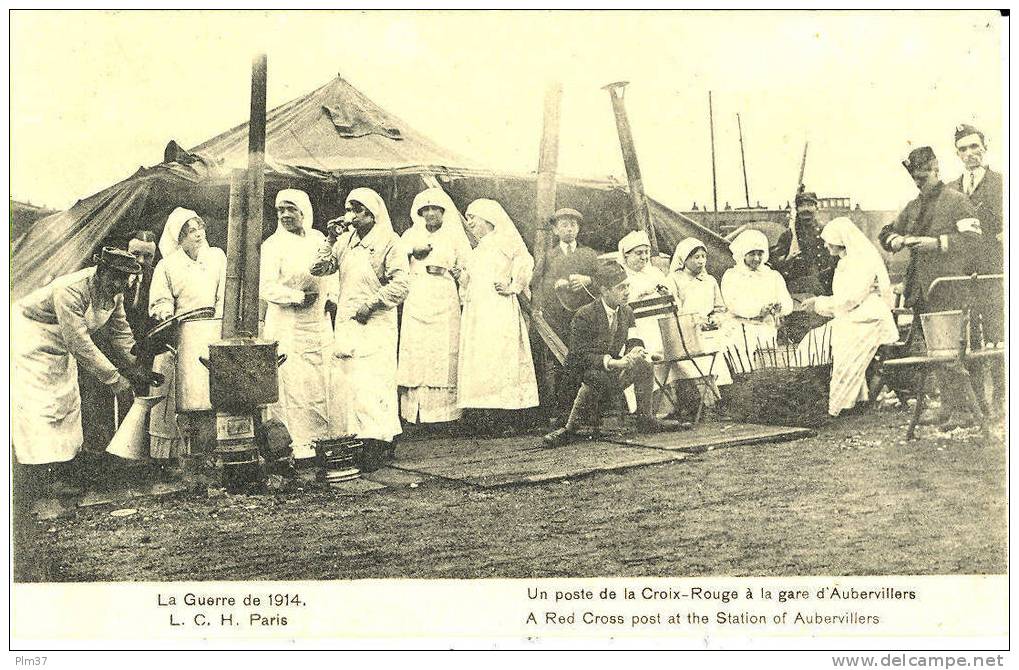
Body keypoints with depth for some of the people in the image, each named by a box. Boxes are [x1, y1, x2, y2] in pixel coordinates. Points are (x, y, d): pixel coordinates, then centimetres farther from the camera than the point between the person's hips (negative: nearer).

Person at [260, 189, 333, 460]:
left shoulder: (318, 239, 12)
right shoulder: (273, 244, -4)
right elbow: (266, 287, -12)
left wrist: (333, 297, 6)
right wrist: (297, 296, -18)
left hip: (319, 323, 5)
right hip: (287, 325, -5)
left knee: (323, 382, 6)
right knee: (295, 384, -6)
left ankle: (322, 437, 15)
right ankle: (301, 443, 0)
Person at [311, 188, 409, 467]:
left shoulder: (389, 242, -5)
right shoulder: (346, 240, 14)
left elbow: (401, 285, -12)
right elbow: (319, 269, 11)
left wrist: (371, 304, -14)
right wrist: (330, 241, 0)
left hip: (374, 325, -6)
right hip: (345, 324, 7)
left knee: (369, 384, -11)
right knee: (341, 383, 4)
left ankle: (376, 446, -7)